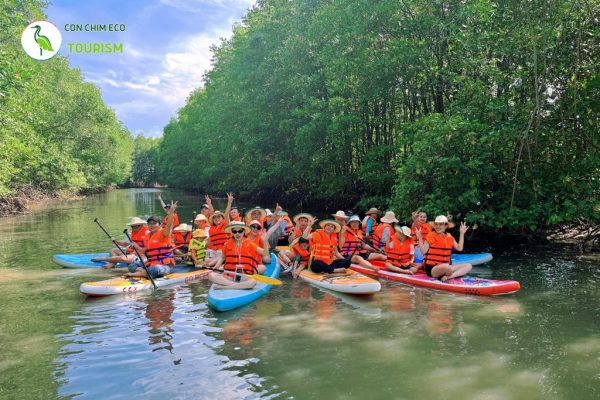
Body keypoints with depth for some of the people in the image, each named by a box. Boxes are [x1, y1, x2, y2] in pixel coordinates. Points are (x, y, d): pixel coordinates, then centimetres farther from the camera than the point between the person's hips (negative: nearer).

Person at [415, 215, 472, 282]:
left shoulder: (449, 237, 13)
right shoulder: (431, 236, -4)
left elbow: (459, 248, 9)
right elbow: (423, 251, -11)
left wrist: (462, 234, 9)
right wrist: (420, 238, -20)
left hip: (446, 266, 7)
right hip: (432, 268, -7)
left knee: (468, 266, -5)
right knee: (447, 267, -41)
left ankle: (448, 277, -23)